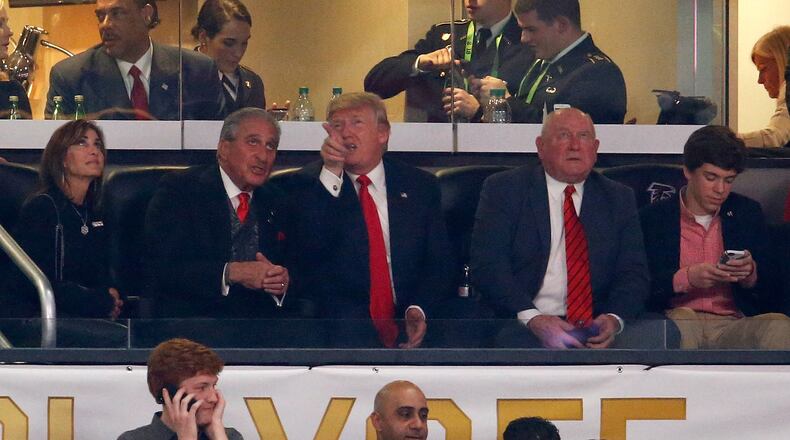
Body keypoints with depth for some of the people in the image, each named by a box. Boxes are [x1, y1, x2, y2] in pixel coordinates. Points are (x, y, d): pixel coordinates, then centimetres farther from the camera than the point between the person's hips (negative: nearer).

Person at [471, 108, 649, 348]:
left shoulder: (619, 199, 16)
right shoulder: (503, 190, 6)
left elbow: (633, 272, 8)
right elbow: (487, 264, -4)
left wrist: (614, 318, -14)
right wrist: (532, 317, -20)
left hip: (596, 330, 3)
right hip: (521, 326, -3)